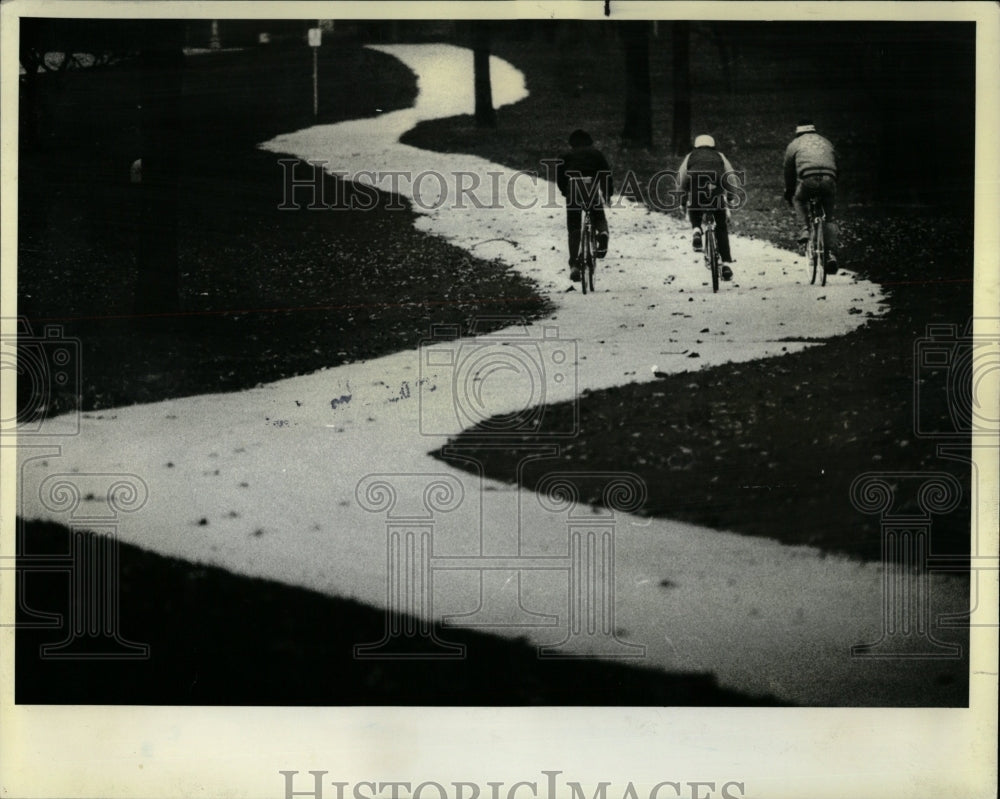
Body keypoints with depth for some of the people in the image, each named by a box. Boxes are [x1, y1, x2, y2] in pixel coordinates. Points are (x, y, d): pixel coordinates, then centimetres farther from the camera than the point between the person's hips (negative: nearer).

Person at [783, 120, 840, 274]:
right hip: (829, 179, 2)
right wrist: (833, 184, 47)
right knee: (829, 218, 14)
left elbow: (789, 170, 25)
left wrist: (788, 193, 35)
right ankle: (831, 254, 0)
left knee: (799, 200, 30)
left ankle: (805, 228, 7)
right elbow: (835, 165, 36)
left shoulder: (794, 144, 23)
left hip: (808, 179, -2)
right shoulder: (826, 142, 32)